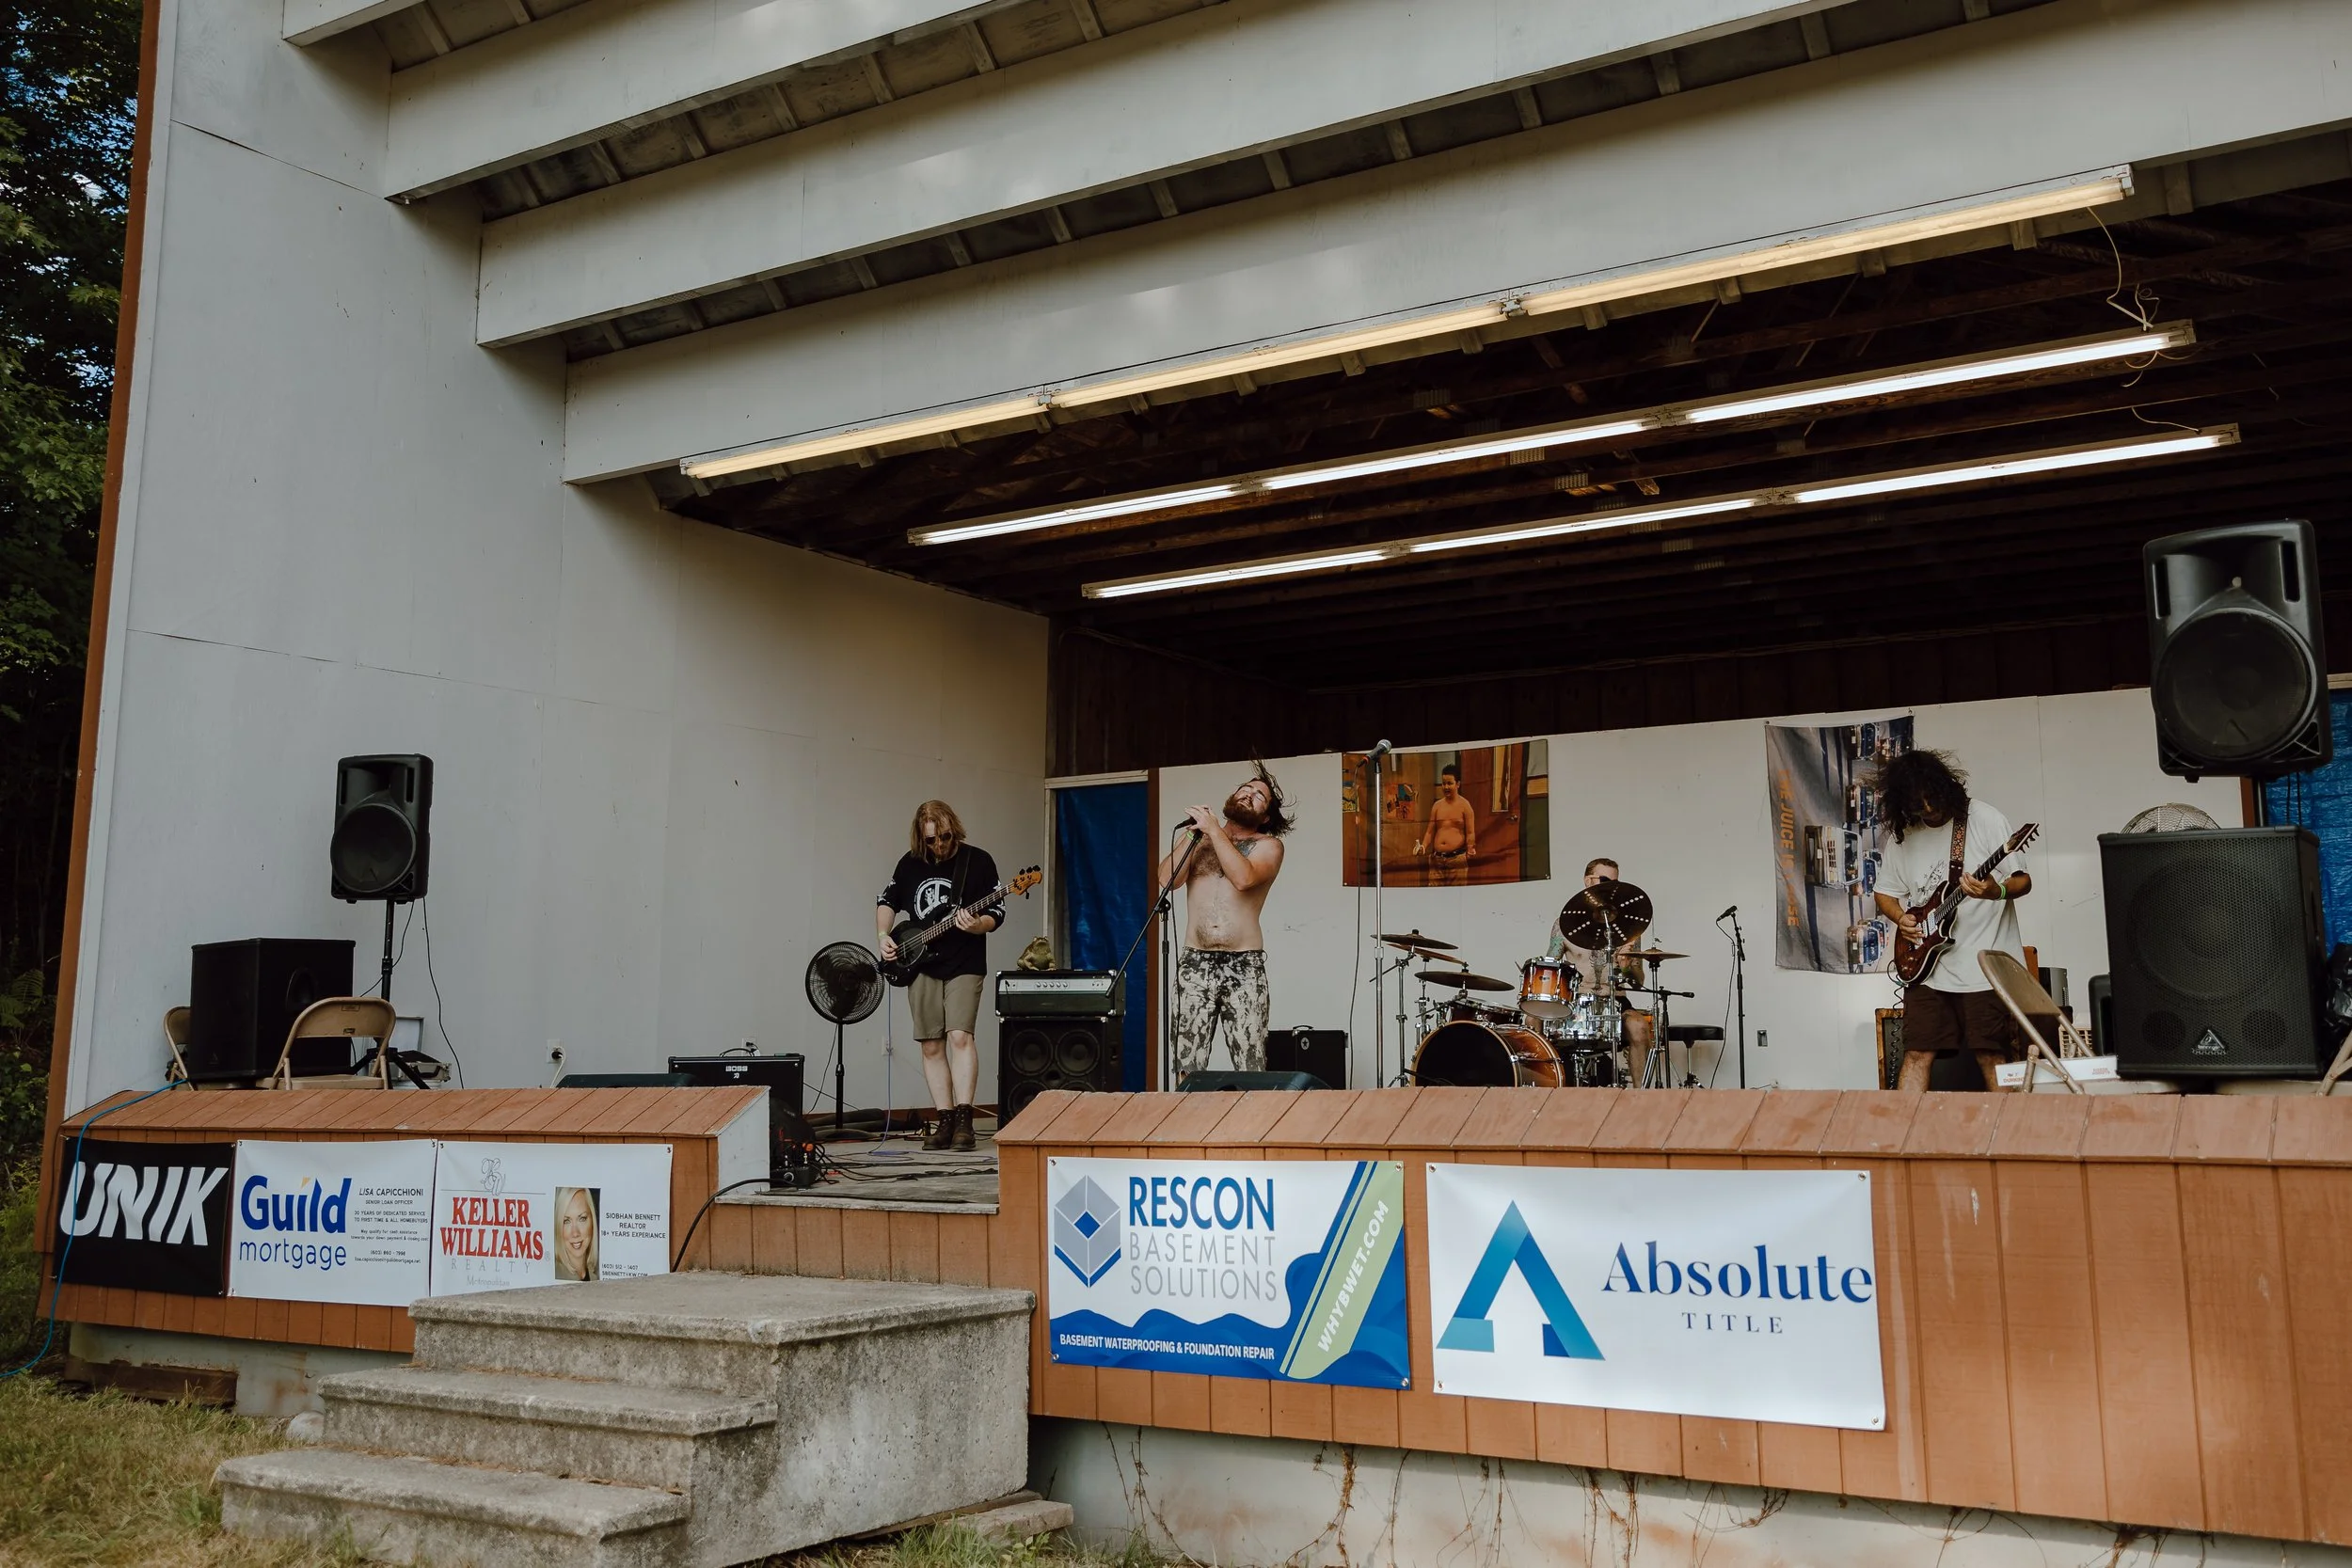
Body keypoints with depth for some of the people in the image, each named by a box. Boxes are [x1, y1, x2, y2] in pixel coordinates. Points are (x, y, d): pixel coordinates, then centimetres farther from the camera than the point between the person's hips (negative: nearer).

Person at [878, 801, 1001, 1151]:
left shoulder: (978, 861, -5)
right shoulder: (910, 863, 7)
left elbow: (995, 916, -5)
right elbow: (887, 901, 20)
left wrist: (977, 925, -25)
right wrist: (883, 936, 5)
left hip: (964, 965, -4)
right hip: (921, 966, 4)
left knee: (960, 1036, -18)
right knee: (931, 1046, 3)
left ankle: (963, 1118, -16)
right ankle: (945, 1120, 8)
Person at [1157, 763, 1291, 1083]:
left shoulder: (1268, 845, 7)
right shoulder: (1200, 840, 18)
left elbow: (1244, 877, -15)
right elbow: (1167, 879, 1)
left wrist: (1214, 831, -10)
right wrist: (1194, 834, -3)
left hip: (1244, 967, -2)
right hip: (1195, 965, 2)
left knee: (1250, 1071, -8)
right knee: (1188, 1069, -5)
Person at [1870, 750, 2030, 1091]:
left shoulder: (1985, 820, -5)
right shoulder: (1902, 836, 7)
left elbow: (2023, 881, -5)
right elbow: (1885, 892, 18)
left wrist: (1997, 891, -27)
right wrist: (1900, 916, -4)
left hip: (1984, 966, -4)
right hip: (1926, 966, 4)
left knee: (1991, 1057, -2)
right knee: (1917, 1055, 1)